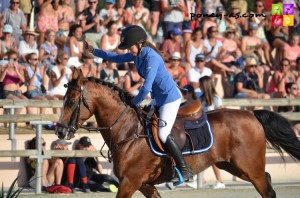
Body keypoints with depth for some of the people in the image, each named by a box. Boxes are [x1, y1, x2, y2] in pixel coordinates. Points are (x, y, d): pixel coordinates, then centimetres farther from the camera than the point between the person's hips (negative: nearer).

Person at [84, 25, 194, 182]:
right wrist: (93, 51, 15)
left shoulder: (151, 58, -26)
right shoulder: (137, 54, 2)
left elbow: (146, 88, -28)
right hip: (158, 97, 10)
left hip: (170, 97, -10)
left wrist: (134, 103, -14)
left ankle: (185, 171, -12)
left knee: (163, 135, -16)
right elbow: (117, 58, 18)